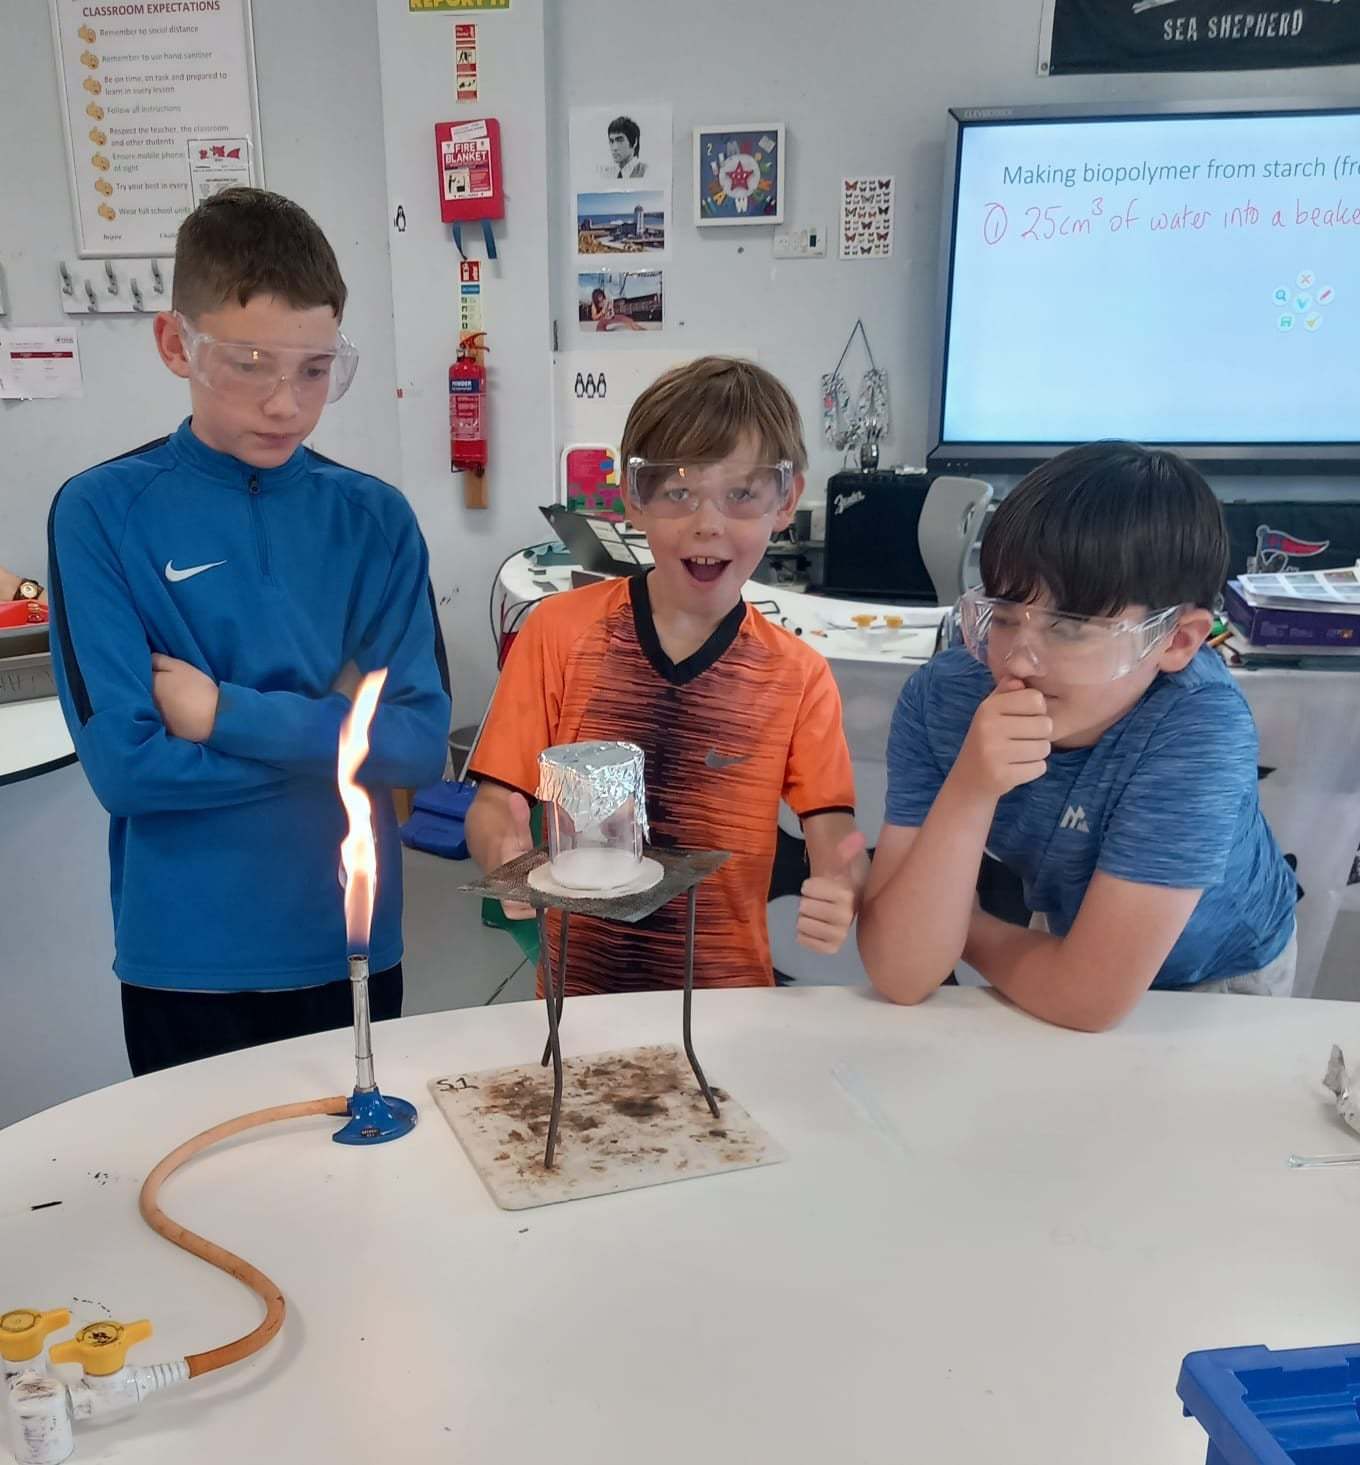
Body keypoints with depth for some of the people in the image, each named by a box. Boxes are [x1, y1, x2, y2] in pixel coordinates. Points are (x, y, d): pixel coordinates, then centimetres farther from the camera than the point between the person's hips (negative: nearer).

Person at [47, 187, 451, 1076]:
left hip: (353, 946, 2)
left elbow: (423, 743, -9)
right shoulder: (103, 514, -10)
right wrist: (336, 731, -12)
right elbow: (126, 765, -16)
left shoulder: (376, 520, -2)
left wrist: (231, 715, -17)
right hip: (184, 959, -2)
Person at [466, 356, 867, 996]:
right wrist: (507, 856, -23)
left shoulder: (799, 678, 1)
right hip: (579, 989, -2)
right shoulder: (560, 631, -2)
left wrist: (838, 892, -25)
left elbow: (833, 837, -3)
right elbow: (494, 804, -1)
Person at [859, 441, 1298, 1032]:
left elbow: (1088, 998, -28)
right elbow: (899, 976, -27)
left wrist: (962, 927, -13)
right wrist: (967, 793, -37)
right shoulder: (941, 697, -24)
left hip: (1218, 975, -2)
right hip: (1067, 937, 2)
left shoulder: (1199, 726, -32)